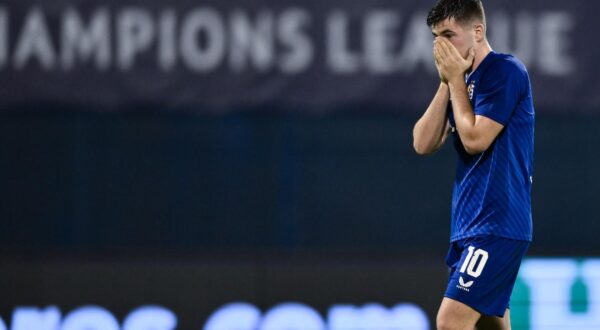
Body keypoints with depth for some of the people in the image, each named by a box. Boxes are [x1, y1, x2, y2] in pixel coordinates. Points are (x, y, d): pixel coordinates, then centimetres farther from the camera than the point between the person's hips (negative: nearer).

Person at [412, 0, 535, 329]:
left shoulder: (505, 71, -10)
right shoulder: (465, 80, 15)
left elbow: (475, 139, -17)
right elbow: (423, 144, 8)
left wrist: (456, 80, -7)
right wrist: (447, 83, 1)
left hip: (496, 225, -9)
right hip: (469, 224, 9)